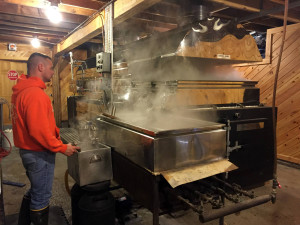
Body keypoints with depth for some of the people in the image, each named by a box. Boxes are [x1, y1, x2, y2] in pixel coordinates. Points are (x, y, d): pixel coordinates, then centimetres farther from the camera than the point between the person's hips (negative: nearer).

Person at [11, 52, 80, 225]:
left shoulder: (22, 90, 8)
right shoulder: (35, 93, -24)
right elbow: (39, 131, -28)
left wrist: (55, 136, 14)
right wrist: (62, 148, -18)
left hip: (28, 151, 10)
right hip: (39, 154, -10)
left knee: (34, 192, 26)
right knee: (41, 197, 7)